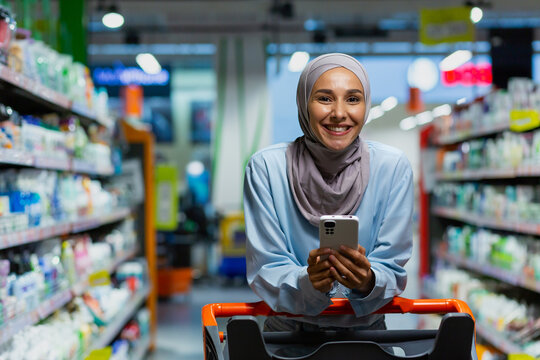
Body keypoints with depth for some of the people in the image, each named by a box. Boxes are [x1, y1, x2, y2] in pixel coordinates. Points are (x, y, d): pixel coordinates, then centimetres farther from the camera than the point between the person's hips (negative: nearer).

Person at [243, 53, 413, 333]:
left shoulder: (393, 168, -5)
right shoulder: (265, 167, -7)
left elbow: (392, 268, -4)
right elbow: (266, 270, -8)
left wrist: (368, 282, -25)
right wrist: (308, 282, -27)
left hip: (365, 329, 1)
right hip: (287, 331, 0)